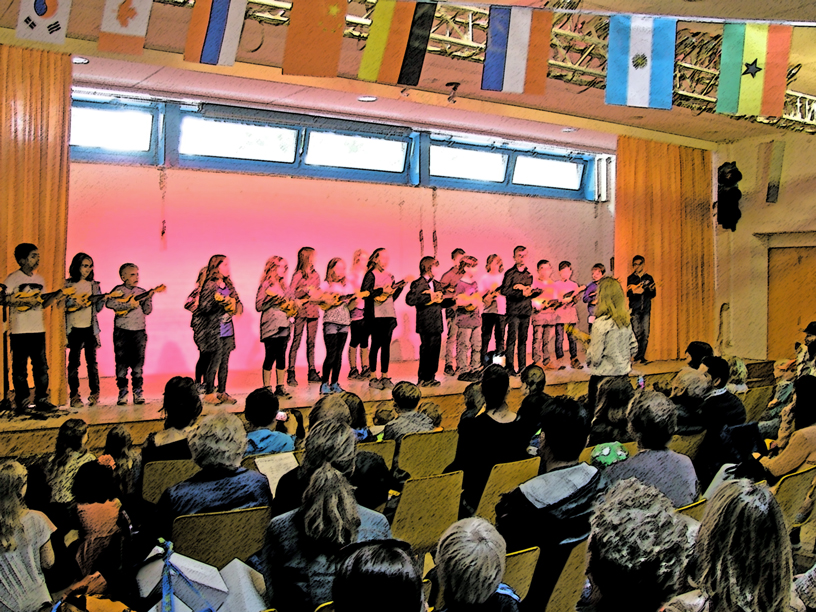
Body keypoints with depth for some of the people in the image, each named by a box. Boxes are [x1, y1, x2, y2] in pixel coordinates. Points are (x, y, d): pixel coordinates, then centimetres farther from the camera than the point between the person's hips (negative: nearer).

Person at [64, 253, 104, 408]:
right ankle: (74, 396, 7)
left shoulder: (94, 285, 9)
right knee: (74, 362, 1)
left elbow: (98, 308, 8)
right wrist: (74, 302, -20)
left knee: (92, 360, 3)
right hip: (74, 328, -2)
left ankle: (94, 394, 10)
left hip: (90, 327, 2)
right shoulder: (68, 284, 1)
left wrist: (102, 299, -11)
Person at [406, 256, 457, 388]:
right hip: (426, 324, -8)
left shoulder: (437, 284, 16)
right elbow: (410, 300, -23)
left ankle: (430, 378, 19)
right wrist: (429, 297, -22)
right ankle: (423, 379, 4)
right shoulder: (418, 284, -9)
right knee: (426, 351, -5)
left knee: (435, 351, 10)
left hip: (437, 324, 8)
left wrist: (453, 300, 7)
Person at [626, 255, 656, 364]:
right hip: (635, 310, -2)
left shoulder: (648, 278, 12)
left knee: (645, 334, -2)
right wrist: (635, 292, -23)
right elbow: (628, 294, -3)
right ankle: (636, 356, -2)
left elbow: (653, 294, 9)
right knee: (636, 333, -9)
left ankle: (641, 356, 5)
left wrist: (651, 290, -13)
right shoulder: (631, 278, 8)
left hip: (646, 310, 2)